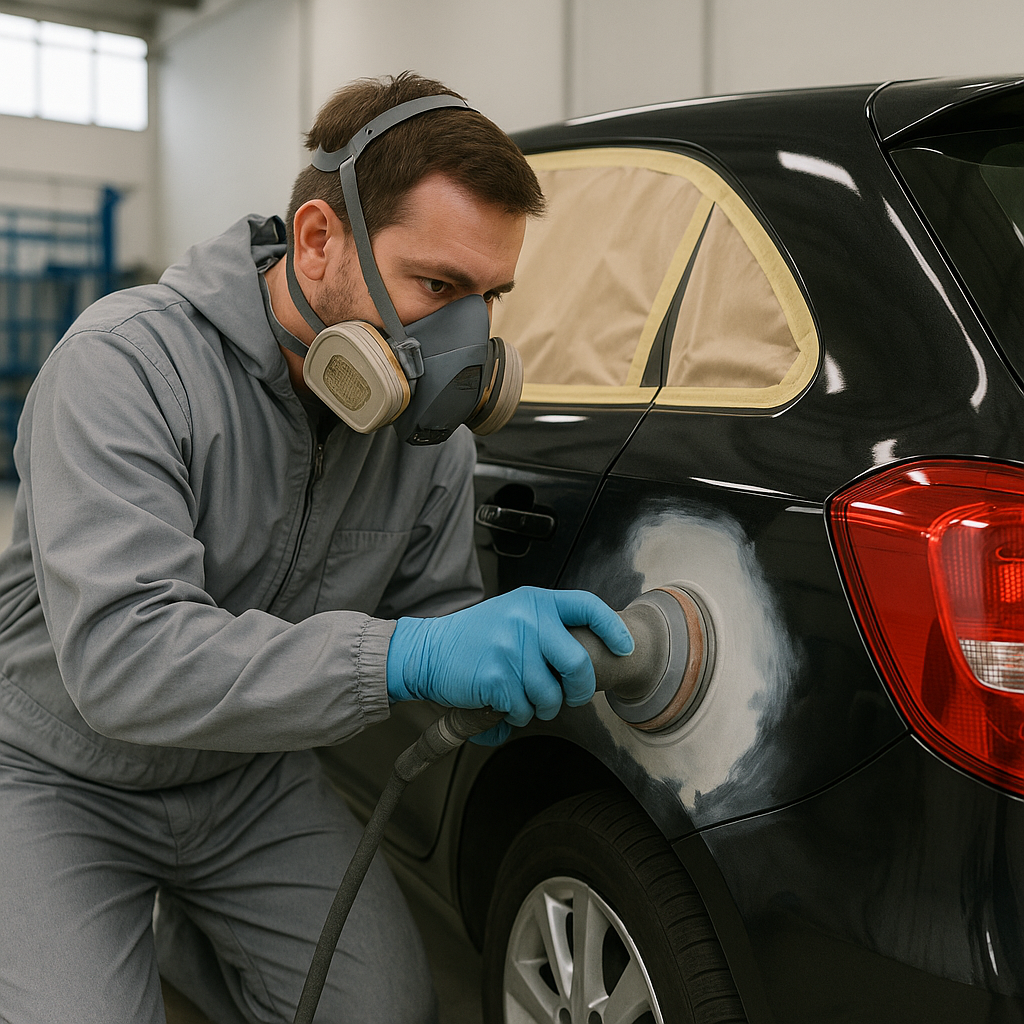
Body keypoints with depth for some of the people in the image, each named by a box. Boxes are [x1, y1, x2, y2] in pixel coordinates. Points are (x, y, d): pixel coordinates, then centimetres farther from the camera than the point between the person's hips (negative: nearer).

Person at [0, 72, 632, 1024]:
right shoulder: (126, 361, -29)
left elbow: (432, 603, 1)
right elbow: (117, 654, -39)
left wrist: (502, 660, -23)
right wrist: (404, 655, -48)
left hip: (252, 783, 5)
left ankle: (175, 928, 26)